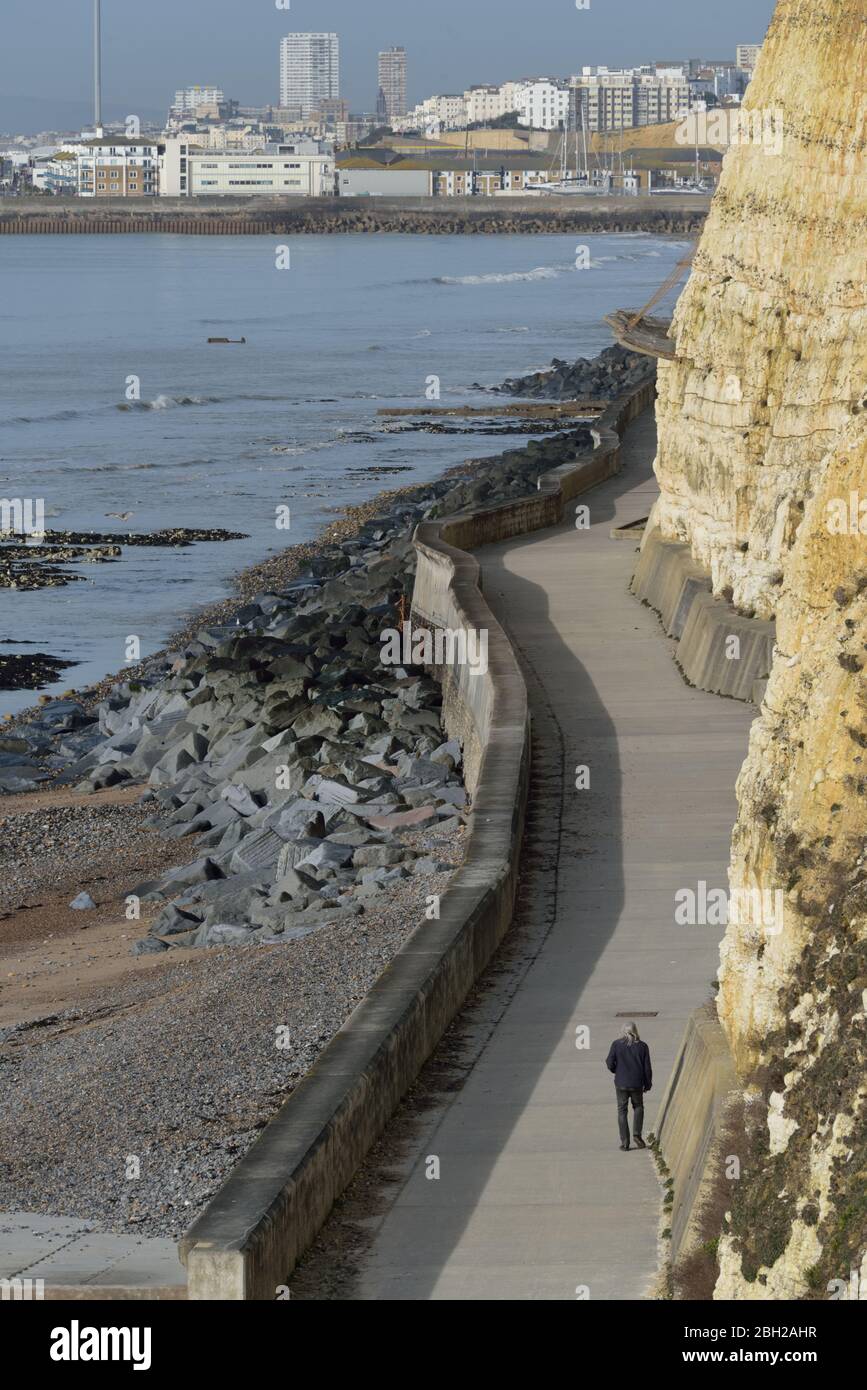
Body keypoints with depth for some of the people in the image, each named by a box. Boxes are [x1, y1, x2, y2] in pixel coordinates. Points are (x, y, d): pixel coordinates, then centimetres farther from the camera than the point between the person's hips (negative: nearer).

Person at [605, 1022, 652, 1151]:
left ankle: (624, 1142, 6)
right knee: (638, 1107, 22)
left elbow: (610, 1063, -10)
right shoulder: (642, 1046, -4)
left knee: (622, 1111, 9)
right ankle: (637, 1133, 6)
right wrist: (648, 1084, 11)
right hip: (637, 1084, 1)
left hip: (621, 1083, -1)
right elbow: (647, 1068, -2)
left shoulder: (616, 1044, -7)